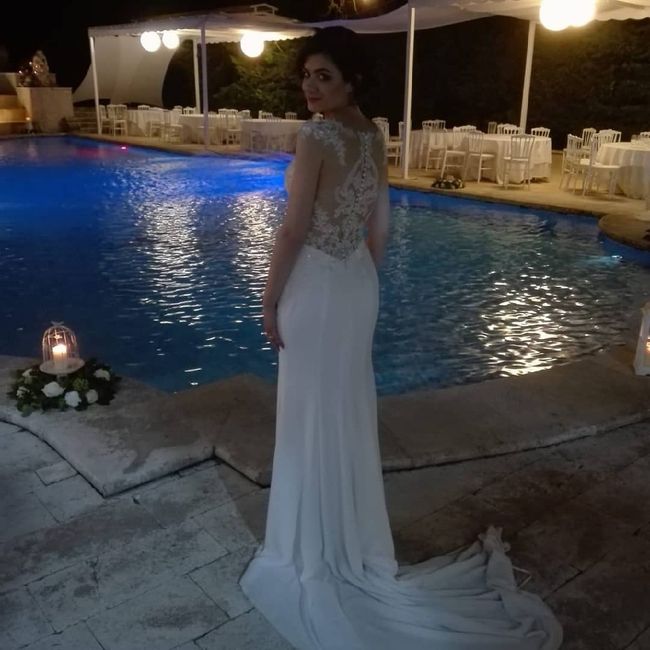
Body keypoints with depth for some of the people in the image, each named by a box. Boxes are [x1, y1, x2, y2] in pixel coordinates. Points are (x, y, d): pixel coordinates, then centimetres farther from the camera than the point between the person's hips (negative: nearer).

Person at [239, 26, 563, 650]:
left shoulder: (316, 138, -20)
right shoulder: (374, 136, 6)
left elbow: (293, 230, -20)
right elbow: (380, 224, 11)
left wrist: (269, 300, -10)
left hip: (315, 287, -8)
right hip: (358, 284, 8)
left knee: (311, 416, 6)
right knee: (350, 407, 19)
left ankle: (314, 541, 22)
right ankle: (353, 529, 37)